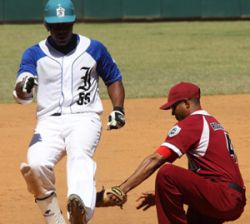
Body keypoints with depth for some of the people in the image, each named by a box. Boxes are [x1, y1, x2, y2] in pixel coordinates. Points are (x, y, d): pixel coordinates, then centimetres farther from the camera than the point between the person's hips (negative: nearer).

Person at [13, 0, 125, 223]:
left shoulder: (94, 49, 12)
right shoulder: (34, 54, 10)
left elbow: (114, 79, 23)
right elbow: (22, 96, -3)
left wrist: (118, 110, 5)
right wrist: (24, 88, -29)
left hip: (84, 119, -1)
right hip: (49, 122, 2)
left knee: (79, 155, -35)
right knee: (36, 164, -29)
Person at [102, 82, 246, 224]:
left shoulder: (190, 123, -6)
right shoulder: (214, 123, 24)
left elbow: (155, 160, -15)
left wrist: (123, 189, -19)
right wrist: (160, 196, 22)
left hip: (223, 198, -10)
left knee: (166, 173, -19)